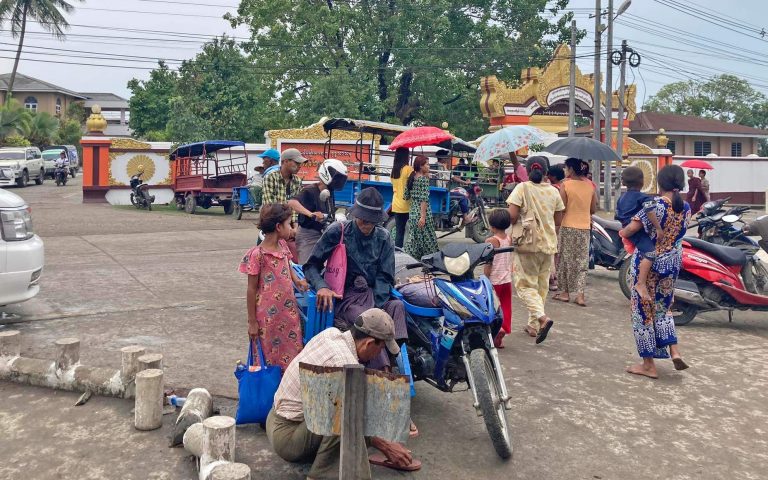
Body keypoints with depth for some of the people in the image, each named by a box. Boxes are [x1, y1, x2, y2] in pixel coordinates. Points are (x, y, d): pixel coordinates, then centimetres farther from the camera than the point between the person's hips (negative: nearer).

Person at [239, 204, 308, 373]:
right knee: (271, 357, 6)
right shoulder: (257, 254, -16)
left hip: (289, 313, 7)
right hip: (268, 317, -6)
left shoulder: (282, 245, 4)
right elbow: (251, 290, -11)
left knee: (293, 353, 11)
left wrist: (297, 280, 3)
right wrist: (252, 321, -8)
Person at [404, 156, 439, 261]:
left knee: (414, 238, 11)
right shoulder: (424, 179, -12)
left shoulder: (411, 178, 8)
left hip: (412, 212, 7)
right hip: (422, 212, -7)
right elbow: (424, 199, -17)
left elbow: (407, 196, 12)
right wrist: (423, 216, -20)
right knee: (427, 239, 3)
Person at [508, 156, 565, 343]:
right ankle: (533, 325, 22)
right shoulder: (553, 191, 4)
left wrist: (515, 225, 3)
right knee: (542, 285, 15)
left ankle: (542, 317, -21)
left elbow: (512, 216, -17)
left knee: (525, 285, 1)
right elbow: (558, 221, 9)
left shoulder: (522, 188, -9)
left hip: (527, 243, -4)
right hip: (548, 244, 5)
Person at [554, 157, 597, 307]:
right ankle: (580, 294, 1)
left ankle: (565, 292, 15)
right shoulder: (590, 185, 2)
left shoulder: (565, 185, -11)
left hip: (568, 227, -3)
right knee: (582, 261, 8)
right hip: (585, 227, 4)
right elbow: (593, 209, 7)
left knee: (565, 259, 9)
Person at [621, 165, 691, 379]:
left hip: (647, 263, -6)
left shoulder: (654, 204, -17)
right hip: (672, 264, 6)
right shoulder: (686, 208, 1)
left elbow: (632, 228, -20)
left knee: (643, 311, 5)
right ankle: (674, 351, 10)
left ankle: (649, 365, 11)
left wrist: (622, 232, 1)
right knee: (663, 309, 24)